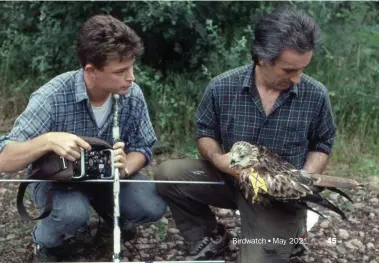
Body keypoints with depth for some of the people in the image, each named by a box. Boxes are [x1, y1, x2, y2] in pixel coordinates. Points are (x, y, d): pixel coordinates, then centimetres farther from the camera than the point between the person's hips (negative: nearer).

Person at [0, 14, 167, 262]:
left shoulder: (133, 95, -19)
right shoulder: (52, 97, -30)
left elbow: (143, 147, -7)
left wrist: (125, 168, -30)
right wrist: (48, 141, -51)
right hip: (55, 177, -3)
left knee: (153, 207, -19)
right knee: (73, 213, -36)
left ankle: (110, 209, 17)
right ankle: (47, 242, 2)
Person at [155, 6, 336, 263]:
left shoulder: (316, 96, -13)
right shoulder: (222, 87, -13)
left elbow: (321, 145, 4)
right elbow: (205, 133, 2)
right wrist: (217, 159, -21)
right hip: (229, 179, 2)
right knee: (168, 174, -19)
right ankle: (210, 238, 5)